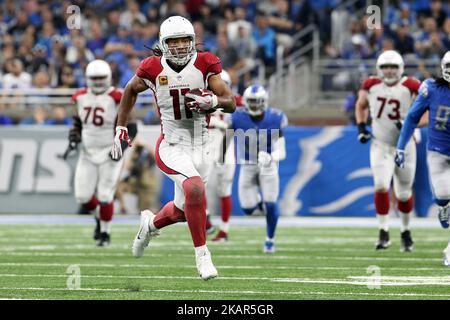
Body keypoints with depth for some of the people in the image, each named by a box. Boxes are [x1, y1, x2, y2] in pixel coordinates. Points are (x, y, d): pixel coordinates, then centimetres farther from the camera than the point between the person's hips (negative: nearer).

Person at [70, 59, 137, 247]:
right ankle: (99, 218, 32)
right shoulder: (81, 97, 5)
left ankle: (105, 233, 13)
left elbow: (131, 129, -8)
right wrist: (75, 135, -2)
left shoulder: (117, 99, -12)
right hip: (88, 153, 5)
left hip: (109, 154, -5)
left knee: (104, 196, -6)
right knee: (83, 195, 1)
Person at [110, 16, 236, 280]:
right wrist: (120, 128, 11)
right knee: (195, 188, -31)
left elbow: (231, 103, -9)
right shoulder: (154, 69, -9)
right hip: (172, 147, -3)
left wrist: (213, 101, -31)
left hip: (201, 147, 3)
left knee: (183, 210, 16)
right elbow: (131, 90, 12)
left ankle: (151, 224, 51)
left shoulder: (205, 65, -9)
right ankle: (202, 254, -19)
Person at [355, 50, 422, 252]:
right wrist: (361, 127, 4)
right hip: (380, 146, 1)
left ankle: (406, 231, 31)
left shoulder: (411, 87, -12)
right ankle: (383, 232, -9)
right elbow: (361, 106, 17)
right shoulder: (371, 85, -2)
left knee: (404, 193, 9)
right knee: (381, 186, -17)